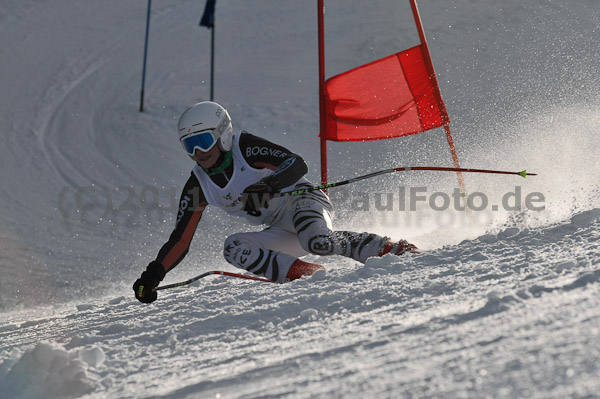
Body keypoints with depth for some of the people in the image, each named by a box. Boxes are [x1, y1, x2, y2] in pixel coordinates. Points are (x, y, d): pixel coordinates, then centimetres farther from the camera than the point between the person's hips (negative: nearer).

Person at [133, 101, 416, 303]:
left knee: (317, 242, -38)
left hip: (305, 201, -6)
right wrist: (154, 273, -12)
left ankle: (387, 248, -17)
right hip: (282, 233, 6)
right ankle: (305, 274, -28)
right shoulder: (199, 186, 2)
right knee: (233, 248, -20)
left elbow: (297, 164, -19)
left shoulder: (245, 147, -13)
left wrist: (268, 186, -38)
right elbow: (180, 241, 2)